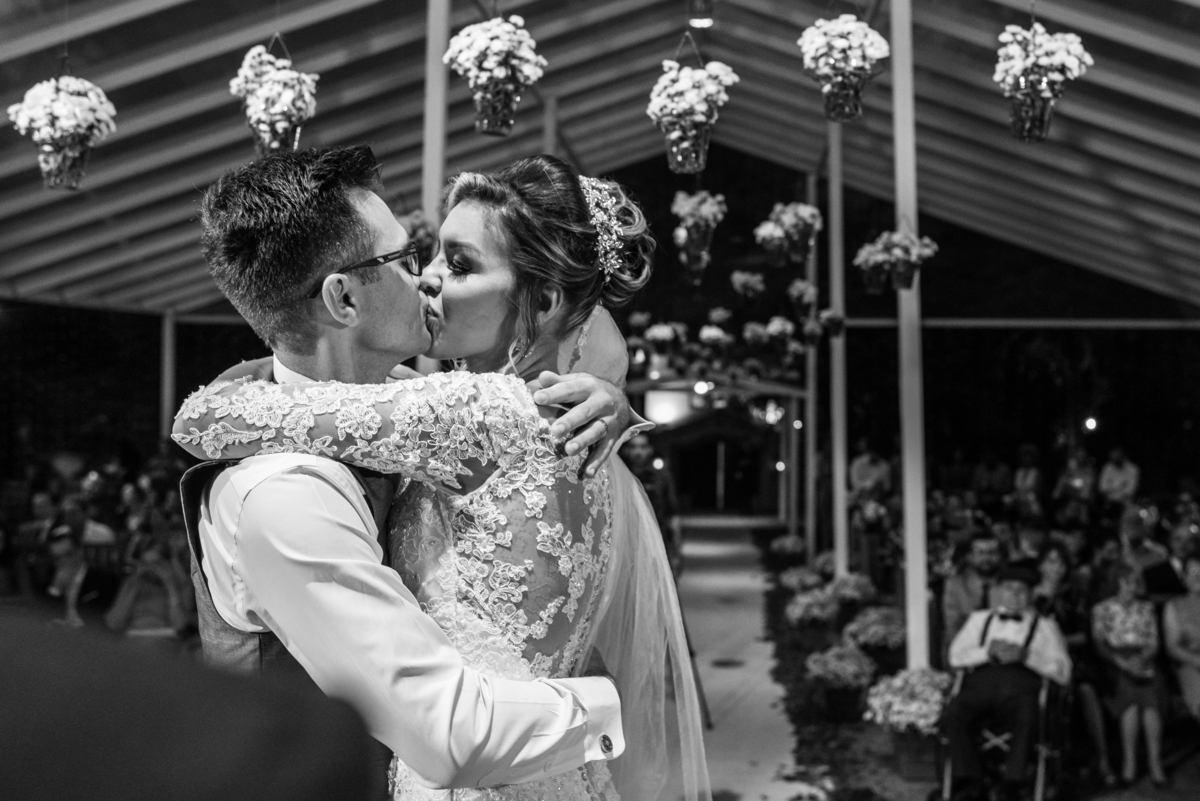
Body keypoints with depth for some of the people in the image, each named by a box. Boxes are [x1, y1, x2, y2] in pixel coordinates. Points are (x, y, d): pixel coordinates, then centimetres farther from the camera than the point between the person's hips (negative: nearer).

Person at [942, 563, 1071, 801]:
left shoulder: (1045, 625, 22)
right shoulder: (979, 619, 28)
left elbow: (1063, 672, 8)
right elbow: (955, 656, 14)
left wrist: (1026, 655, -6)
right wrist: (988, 652, -4)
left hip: (1020, 686, -1)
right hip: (980, 682, 2)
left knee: (1027, 720, -37)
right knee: (952, 716, -31)